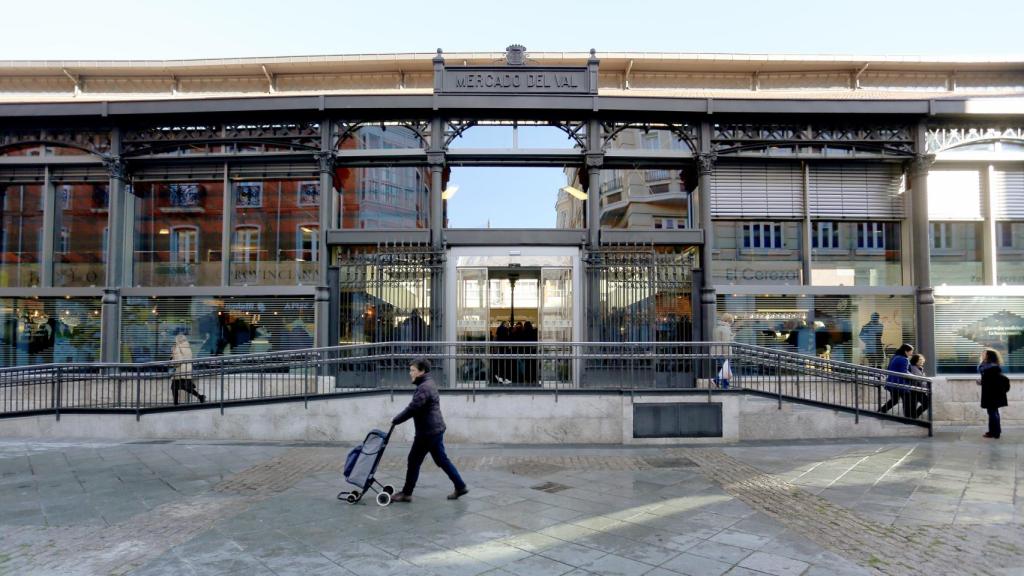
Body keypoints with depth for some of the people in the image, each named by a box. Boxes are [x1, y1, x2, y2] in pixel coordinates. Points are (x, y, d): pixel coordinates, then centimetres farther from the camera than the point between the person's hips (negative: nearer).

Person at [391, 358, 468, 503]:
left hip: (428, 431, -10)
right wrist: (398, 418, 16)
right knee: (442, 459, 14)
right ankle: (460, 487, 16)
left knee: (414, 461, 1)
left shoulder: (424, 387, -18)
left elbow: (412, 408, -23)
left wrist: (395, 420, -11)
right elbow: (415, 408, 21)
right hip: (435, 429, 10)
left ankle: (406, 493, 11)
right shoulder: (429, 384, 15)